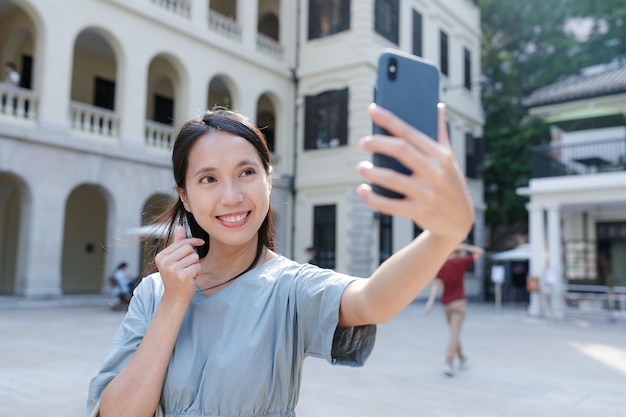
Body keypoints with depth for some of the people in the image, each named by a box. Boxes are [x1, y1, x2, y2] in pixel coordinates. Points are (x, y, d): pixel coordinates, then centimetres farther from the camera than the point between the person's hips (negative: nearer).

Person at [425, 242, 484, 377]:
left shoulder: (441, 265, 0)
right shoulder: (462, 261, -6)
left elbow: (436, 284, -9)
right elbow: (480, 252, 6)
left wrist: (431, 301, -14)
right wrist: (464, 247, 3)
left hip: (446, 303, 4)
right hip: (459, 302, -4)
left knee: (453, 332, 20)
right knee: (454, 333, -9)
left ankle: (461, 358, 33)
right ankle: (448, 363, -19)